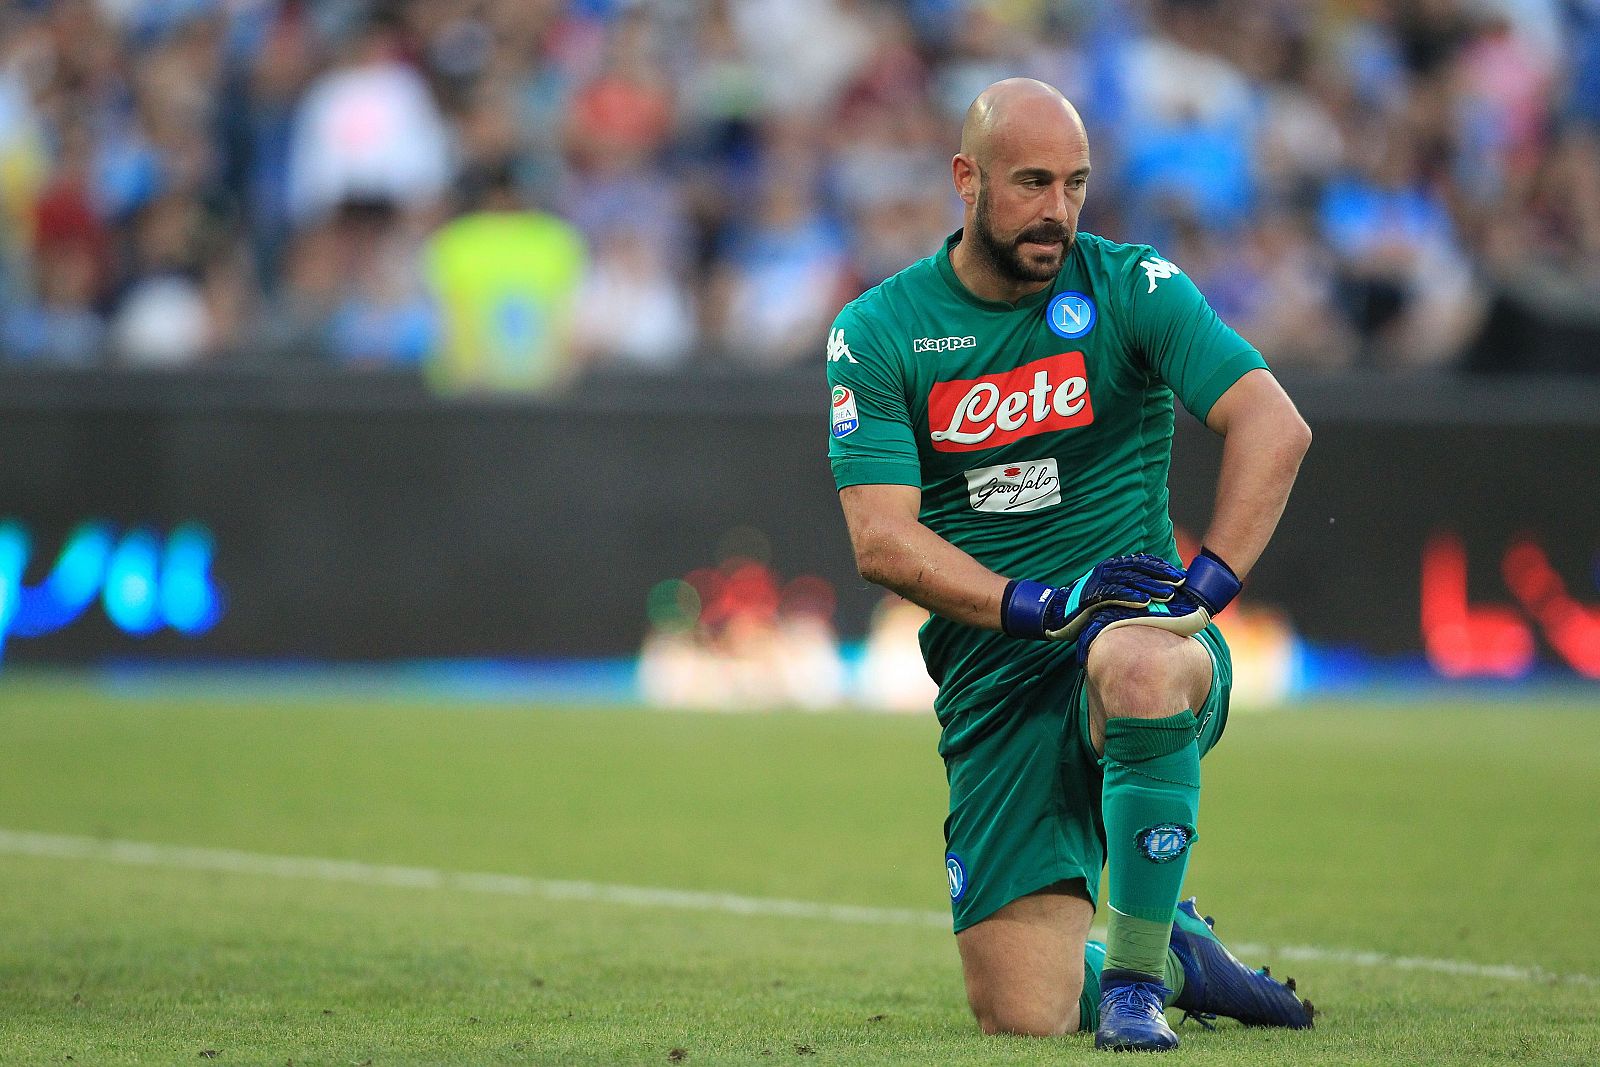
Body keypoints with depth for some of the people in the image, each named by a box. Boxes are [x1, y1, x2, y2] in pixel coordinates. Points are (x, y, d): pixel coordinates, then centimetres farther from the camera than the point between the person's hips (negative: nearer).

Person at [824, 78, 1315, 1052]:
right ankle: (1176, 957, 29)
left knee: (1139, 667, -42)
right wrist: (1039, 604, -21)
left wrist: (1208, 581, -22)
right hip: (994, 673, 1)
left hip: (1136, 625, -1)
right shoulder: (876, 333, 1)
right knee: (1023, 1015, -8)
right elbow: (882, 539, -8)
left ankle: (1135, 972, -23)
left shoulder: (1130, 288, 0)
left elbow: (1274, 424, -10)